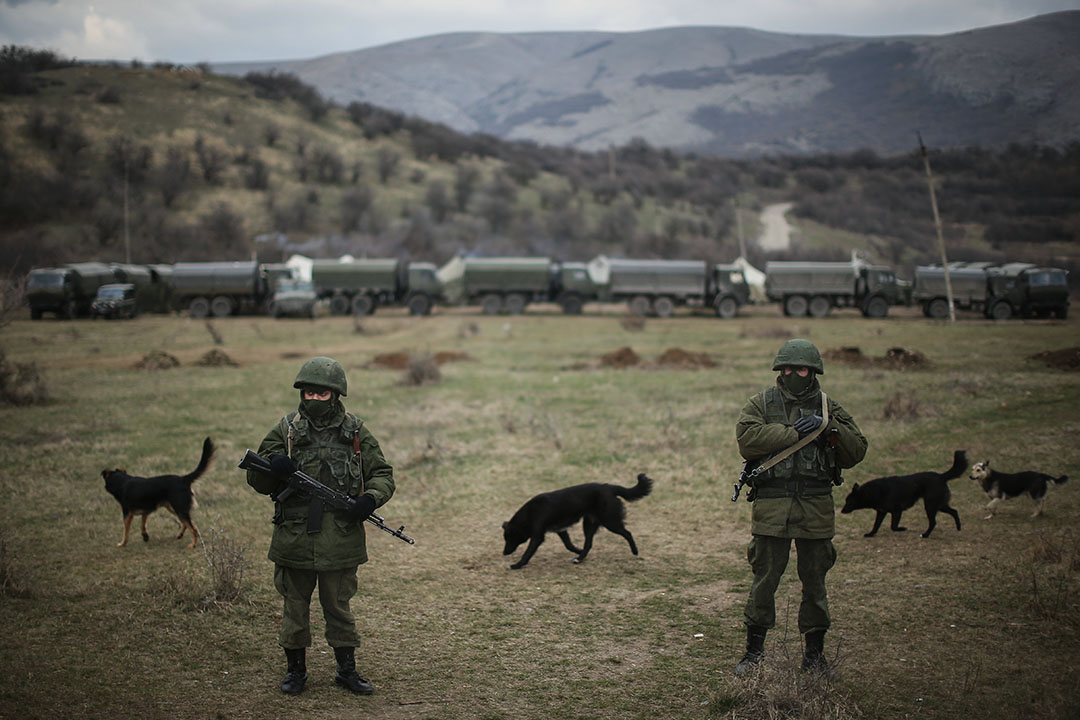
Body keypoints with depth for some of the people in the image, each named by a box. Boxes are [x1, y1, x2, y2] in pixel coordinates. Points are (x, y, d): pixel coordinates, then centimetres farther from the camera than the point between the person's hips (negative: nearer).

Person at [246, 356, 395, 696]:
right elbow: (256, 480, 6)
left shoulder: (356, 432, 4)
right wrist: (272, 468, -17)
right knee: (295, 606, 10)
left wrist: (371, 498, -13)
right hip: (294, 538, 0)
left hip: (341, 539, 0)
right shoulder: (285, 430, 3)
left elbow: (382, 474, 9)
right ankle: (296, 668, 24)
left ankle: (347, 669, 22)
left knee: (339, 606, 10)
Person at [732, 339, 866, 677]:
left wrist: (828, 428, -10)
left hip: (816, 509, 2)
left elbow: (856, 452, 6)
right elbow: (747, 439, -14)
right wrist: (795, 431, -13)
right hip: (771, 506, -2)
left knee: (814, 582, 9)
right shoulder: (761, 404, 5)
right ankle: (754, 651, 14)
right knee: (764, 581, 2)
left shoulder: (829, 408, 12)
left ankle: (815, 653, 21)